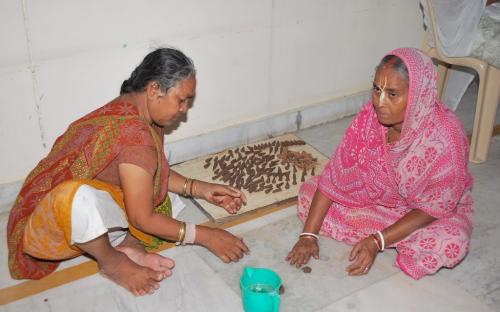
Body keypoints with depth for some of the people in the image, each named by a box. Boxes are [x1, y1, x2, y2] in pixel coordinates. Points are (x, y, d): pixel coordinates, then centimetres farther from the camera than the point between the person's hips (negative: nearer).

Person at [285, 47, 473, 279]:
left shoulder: (444, 135, -32)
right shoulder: (369, 117, -22)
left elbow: (435, 207, -25)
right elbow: (334, 177, -16)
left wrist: (377, 242, -31)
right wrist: (308, 234, -20)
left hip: (434, 211, -4)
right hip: (376, 197, 5)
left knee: (451, 244, -36)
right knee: (309, 190, -13)